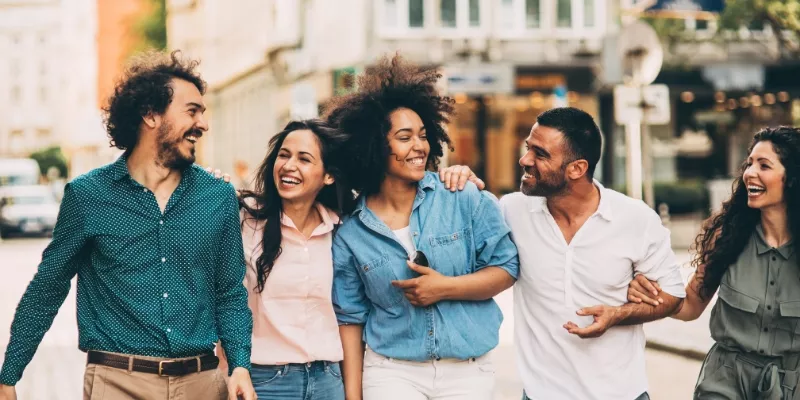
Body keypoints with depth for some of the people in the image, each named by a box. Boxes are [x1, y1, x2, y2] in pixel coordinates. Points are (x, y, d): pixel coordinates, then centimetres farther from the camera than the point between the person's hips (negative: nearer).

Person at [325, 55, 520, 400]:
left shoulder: (467, 201, -4)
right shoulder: (350, 234, -1)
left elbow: (505, 269, -1)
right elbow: (351, 319, 4)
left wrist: (446, 287, -15)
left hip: (468, 371, 0)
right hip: (392, 372, 0)